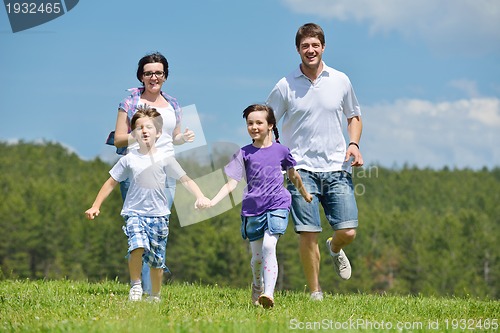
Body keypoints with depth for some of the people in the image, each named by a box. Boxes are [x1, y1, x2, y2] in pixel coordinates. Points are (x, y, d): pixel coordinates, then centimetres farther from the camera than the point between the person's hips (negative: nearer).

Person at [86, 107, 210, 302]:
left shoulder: (165, 159, 1)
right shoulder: (129, 160, 3)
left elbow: (185, 180, 0)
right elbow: (111, 183, 11)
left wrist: (200, 197, -16)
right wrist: (95, 206, 8)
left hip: (158, 215, 1)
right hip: (135, 213, -1)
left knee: (157, 260, 6)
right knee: (138, 245, -27)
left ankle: (155, 297, 25)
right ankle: (135, 285, -10)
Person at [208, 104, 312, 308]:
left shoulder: (280, 150, 5)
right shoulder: (244, 154, 4)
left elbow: (293, 175, 23)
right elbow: (231, 183, 0)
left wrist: (305, 194, 38)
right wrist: (212, 202, -14)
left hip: (277, 207, -2)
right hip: (253, 209, 2)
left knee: (269, 246, -21)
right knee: (257, 255, 7)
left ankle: (269, 294, -29)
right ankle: (257, 290, 35)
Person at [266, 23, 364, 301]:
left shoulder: (341, 81, 7)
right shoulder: (286, 86, 1)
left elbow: (354, 117, 21)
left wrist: (354, 144, 3)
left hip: (337, 169, 2)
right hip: (302, 170, -2)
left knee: (348, 232, -5)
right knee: (308, 235, -9)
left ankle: (335, 249, 33)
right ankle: (315, 293, 6)